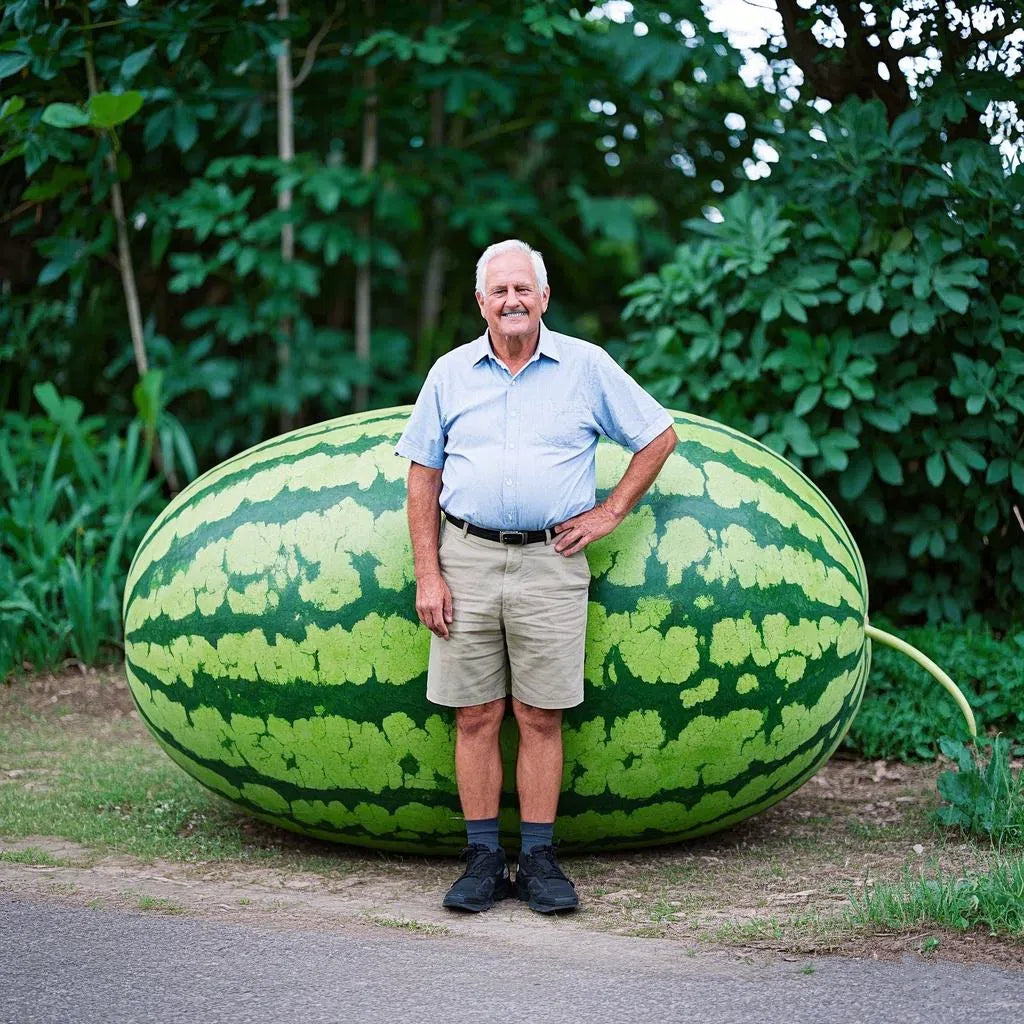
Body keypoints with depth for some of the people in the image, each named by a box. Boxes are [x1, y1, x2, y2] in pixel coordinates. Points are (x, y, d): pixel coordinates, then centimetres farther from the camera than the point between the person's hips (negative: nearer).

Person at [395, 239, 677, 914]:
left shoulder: (587, 366, 5)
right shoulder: (451, 373, 8)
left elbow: (660, 435, 12)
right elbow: (423, 476, 9)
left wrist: (611, 511, 5)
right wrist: (427, 574, 0)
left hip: (550, 563, -1)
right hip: (466, 559, 1)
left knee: (541, 718, 0)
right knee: (475, 717, 1)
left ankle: (540, 860, 7)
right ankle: (483, 859, 8)